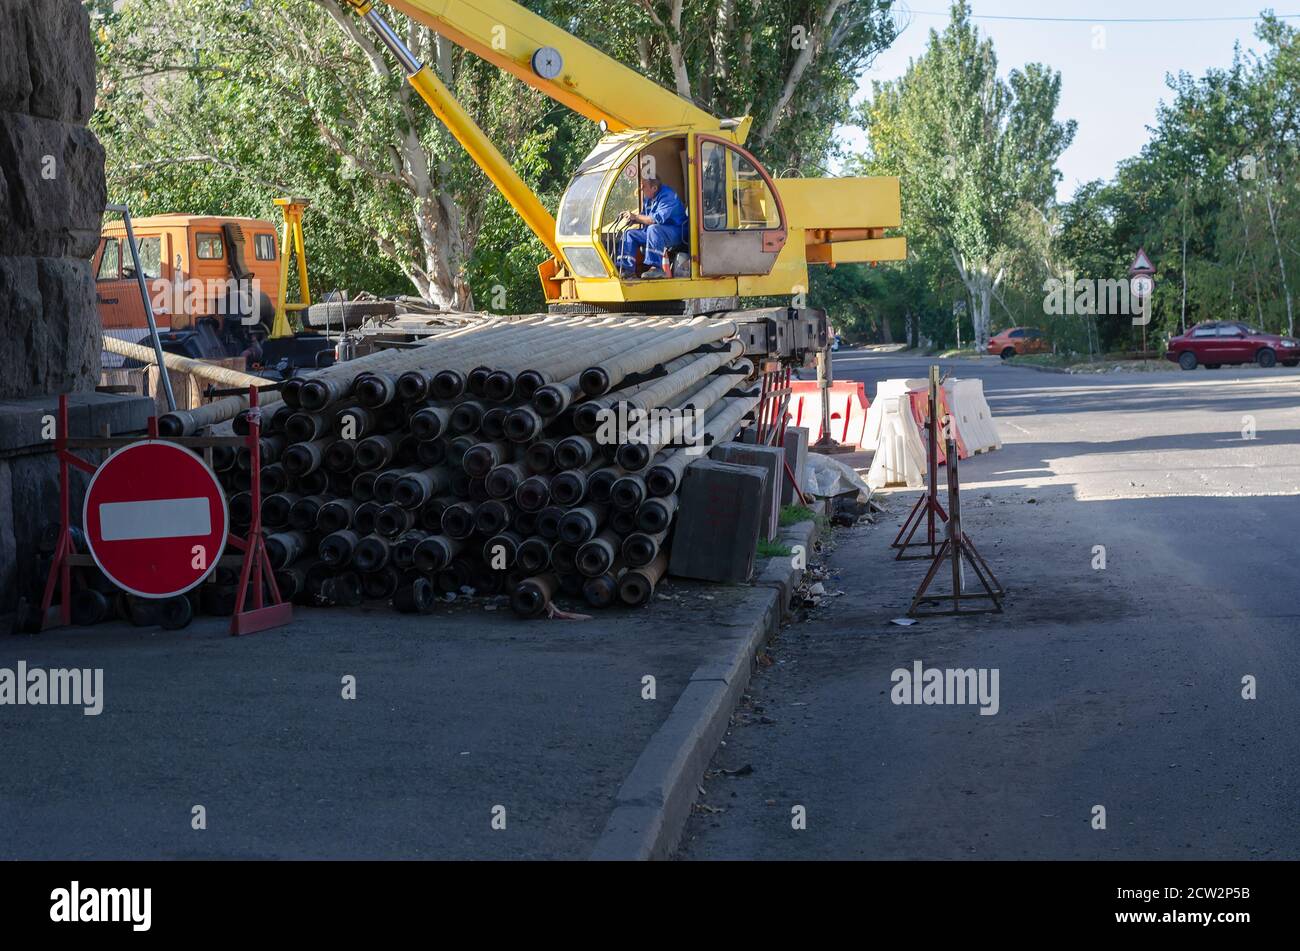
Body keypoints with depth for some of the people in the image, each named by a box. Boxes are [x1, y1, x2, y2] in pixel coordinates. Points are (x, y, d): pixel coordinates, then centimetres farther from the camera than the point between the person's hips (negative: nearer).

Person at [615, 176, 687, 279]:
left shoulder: (667, 196, -20)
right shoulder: (647, 198, 9)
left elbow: (658, 219, -31)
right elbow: (645, 217, 19)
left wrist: (636, 217, -25)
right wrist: (631, 217, -1)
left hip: (676, 233, -9)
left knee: (653, 229, -38)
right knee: (629, 234, 2)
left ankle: (658, 268, -36)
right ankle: (627, 270, -7)